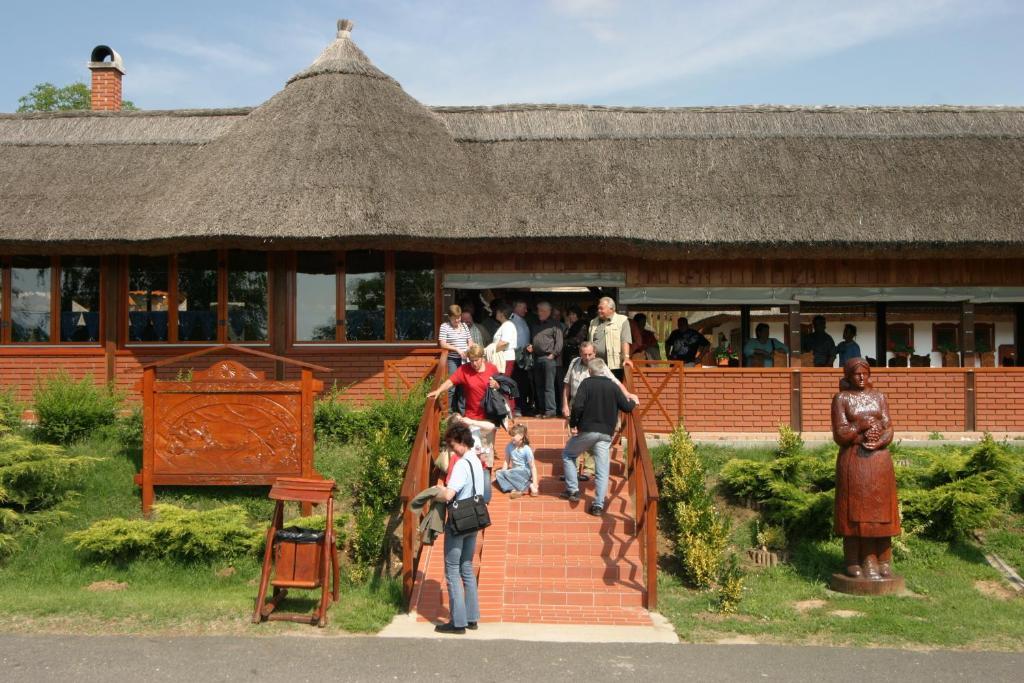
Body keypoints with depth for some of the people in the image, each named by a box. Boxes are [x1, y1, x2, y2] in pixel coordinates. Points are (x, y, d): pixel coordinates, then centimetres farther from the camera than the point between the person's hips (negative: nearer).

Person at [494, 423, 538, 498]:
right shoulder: (509, 446, -3)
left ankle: (530, 486, -24)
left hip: (525, 472, -5)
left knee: (507, 473, -31)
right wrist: (502, 473, -7)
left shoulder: (526, 449, -16)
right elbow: (507, 461, 4)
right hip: (515, 472, 5)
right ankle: (514, 489, -34)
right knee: (498, 473, -19)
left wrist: (535, 484, -21)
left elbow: (533, 467, -16)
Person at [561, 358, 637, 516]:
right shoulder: (613, 386, 4)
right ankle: (598, 505, 1)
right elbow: (627, 407, 5)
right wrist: (634, 402, 26)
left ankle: (573, 491, 16)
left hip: (587, 430, -2)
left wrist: (573, 424, -4)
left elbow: (577, 406, -16)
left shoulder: (587, 383, -4)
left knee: (567, 455, 19)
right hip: (606, 433, 3)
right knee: (602, 470, 5)